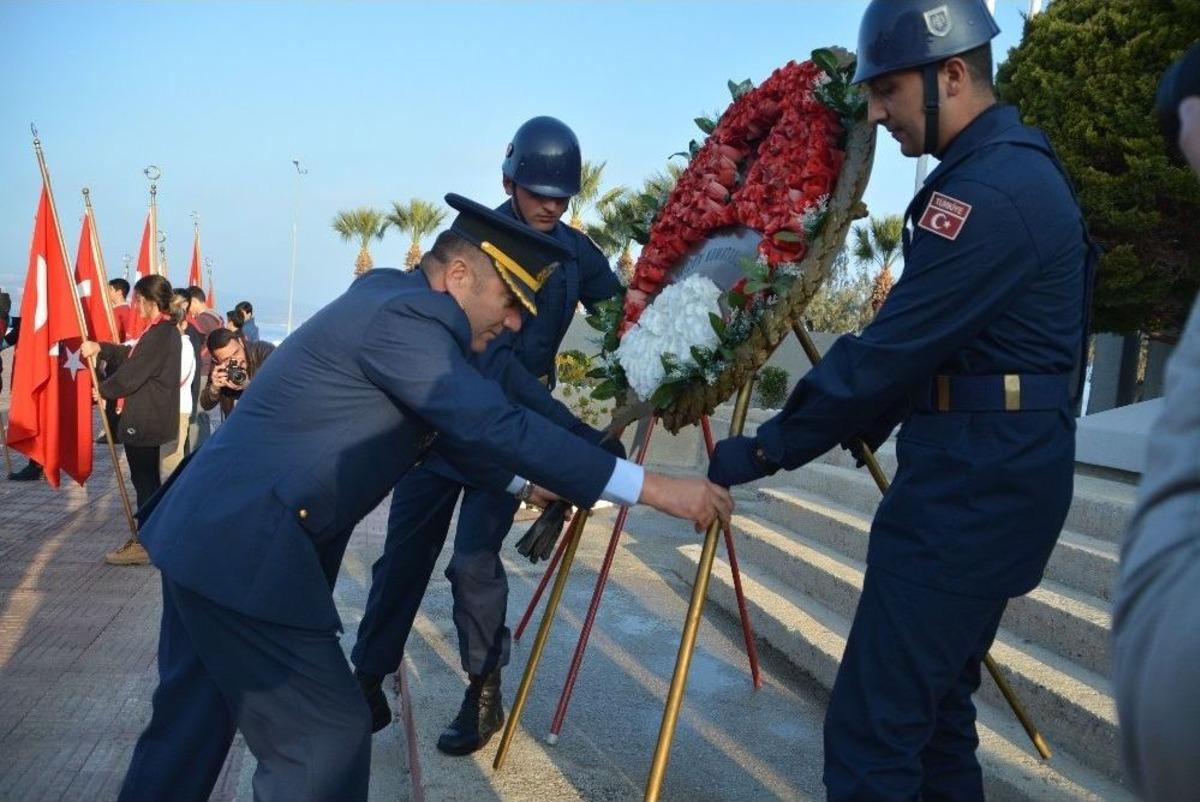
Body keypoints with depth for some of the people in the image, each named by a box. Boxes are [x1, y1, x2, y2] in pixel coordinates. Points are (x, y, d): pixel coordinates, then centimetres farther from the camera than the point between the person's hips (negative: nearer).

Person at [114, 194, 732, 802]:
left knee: (190, 727, 21)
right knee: (326, 736, -2)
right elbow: (498, 428, -24)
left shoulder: (389, 300, 13)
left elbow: (456, 430, 23)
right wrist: (654, 488, -20)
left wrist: (530, 483, 24)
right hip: (245, 548, -10)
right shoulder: (401, 316, -17)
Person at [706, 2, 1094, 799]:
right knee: (932, 701, 19)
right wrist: (866, 425, 18)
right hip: (994, 476, 10)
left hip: (973, 483, -10)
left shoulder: (989, 191, -19)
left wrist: (766, 451, -13)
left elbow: (890, 351, -21)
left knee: (875, 724, -7)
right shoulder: (1014, 166, 14)